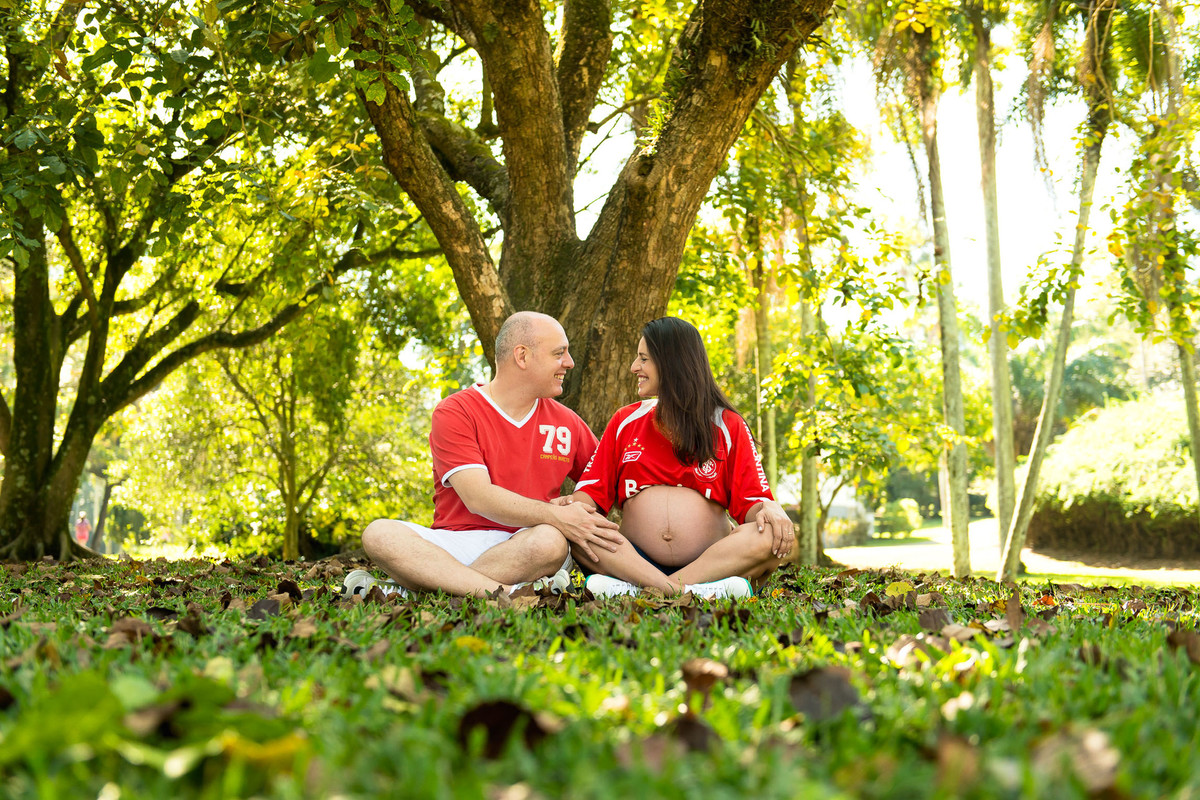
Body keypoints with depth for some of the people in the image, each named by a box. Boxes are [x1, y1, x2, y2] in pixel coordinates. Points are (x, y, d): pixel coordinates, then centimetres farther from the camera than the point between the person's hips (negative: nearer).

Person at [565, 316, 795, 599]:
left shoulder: (727, 425, 9)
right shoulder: (626, 421, 15)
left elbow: (751, 500, 3)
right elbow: (590, 489, 8)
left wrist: (769, 510, -21)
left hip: (714, 559, -1)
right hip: (635, 559, 1)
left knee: (774, 536, -30)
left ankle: (636, 588, -37)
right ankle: (682, 590, -40)